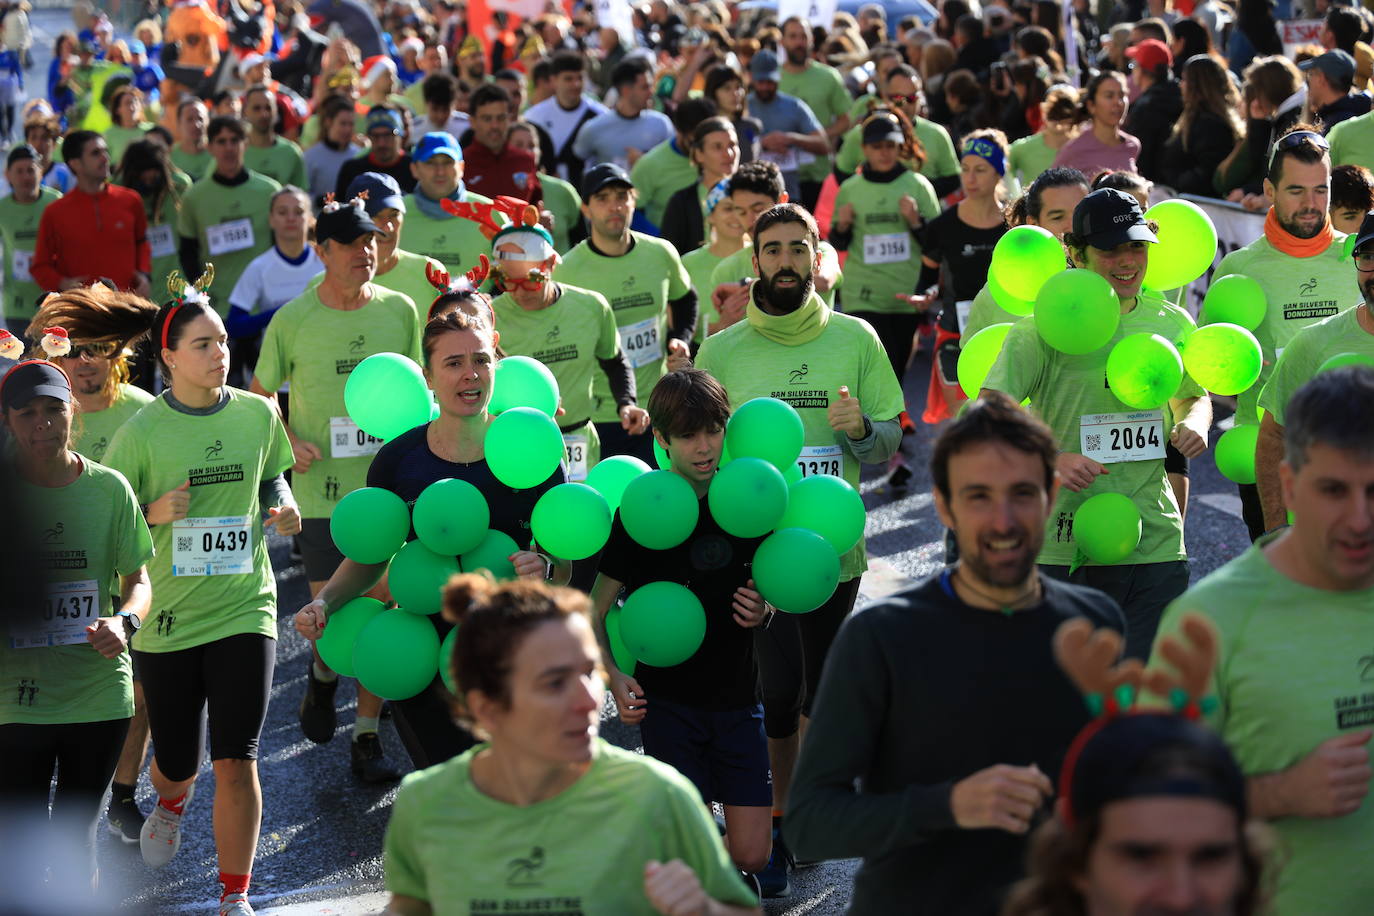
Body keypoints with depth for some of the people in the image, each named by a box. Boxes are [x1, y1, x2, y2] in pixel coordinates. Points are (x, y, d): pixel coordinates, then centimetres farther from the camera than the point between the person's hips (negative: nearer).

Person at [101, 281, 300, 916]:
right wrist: (153, 516, -20)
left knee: (236, 762, -8)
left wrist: (284, 509, -3)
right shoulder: (141, 432, -8)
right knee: (176, 763, 11)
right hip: (166, 618, -1)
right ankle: (171, 804, 50)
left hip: (243, 608, 1)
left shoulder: (257, 414, 1)